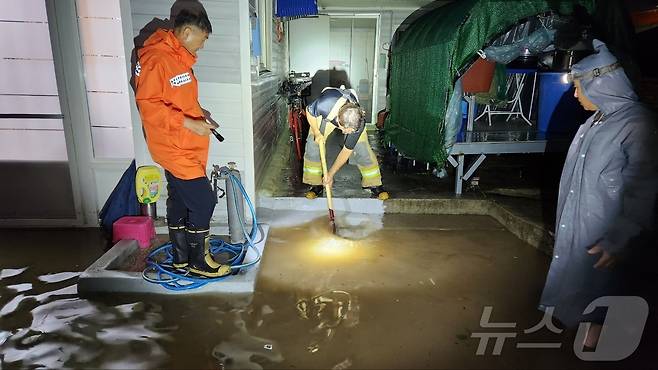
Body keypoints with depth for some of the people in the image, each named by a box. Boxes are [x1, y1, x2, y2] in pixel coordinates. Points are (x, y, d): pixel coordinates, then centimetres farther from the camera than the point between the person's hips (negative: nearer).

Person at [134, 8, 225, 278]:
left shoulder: (177, 58, 13)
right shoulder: (156, 59, -18)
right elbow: (149, 106, -24)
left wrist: (196, 113, 13)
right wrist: (188, 123, -25)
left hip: (184, 147, 10)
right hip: (174, 149, -10)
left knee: (180, 200, 16)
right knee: (203, 201, -5)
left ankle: (181, 257, 29)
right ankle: (198, 260, 11)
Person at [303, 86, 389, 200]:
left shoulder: (359, 124, -38)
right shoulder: (324, 105, -46)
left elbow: (347, 151, -26)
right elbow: (309, 111, -19)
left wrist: (330, 174, -22)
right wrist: (317, 133, -29)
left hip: (353, 119, 0)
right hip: (325, 116, 1)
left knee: (362, 150, -10)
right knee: (313, 145, -13)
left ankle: (374, 184, 10)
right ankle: (316, 185, 3)